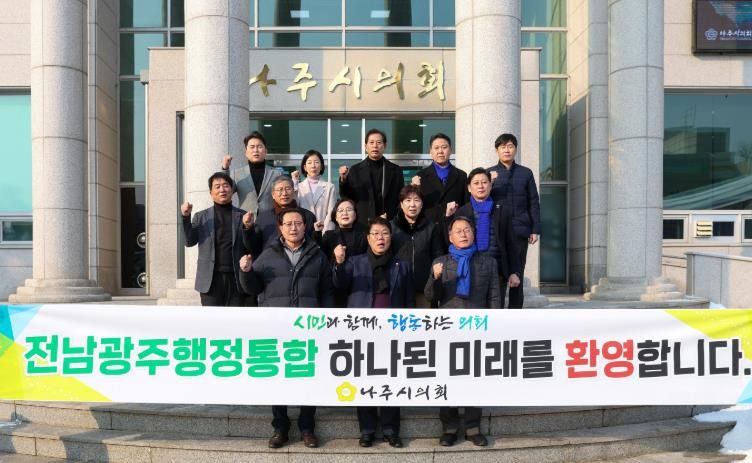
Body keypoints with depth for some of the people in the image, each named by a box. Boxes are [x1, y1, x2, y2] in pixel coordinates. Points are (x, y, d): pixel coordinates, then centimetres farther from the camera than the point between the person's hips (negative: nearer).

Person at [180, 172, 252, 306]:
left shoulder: (242, 216, 7)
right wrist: (186, 217, -13)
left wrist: (247, 227, -17)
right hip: (211, 279, 0)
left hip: (237, 278, 0)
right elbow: (190, 241, 0)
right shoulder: (201, 216, 10)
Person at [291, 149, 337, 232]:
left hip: (323, 231, 0)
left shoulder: (329, 187, 4)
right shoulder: (299, 187, 8)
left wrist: (326, 232, -11)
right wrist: (294, 184, -4)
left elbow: (331, 213, 1)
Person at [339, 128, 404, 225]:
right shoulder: (355, 170, 6)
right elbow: (346, 198, 4)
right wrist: (343, 180, -12)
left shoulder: (396, 170, 7)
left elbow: (400, 199, 7)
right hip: (362, 223, 0)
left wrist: (389, 216, -5)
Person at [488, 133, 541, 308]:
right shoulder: (490, 173, 9)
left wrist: (535, 229, 3)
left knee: (517, 275, 4)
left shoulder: (526, 173, 10)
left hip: (520, 232, 1)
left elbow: (534, 203, 9)